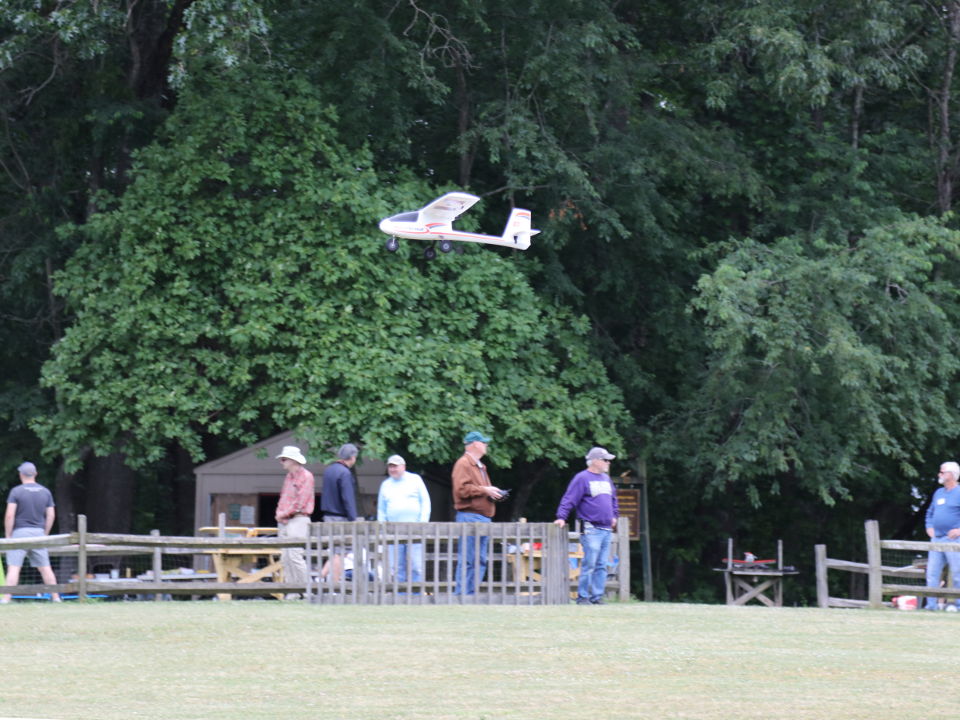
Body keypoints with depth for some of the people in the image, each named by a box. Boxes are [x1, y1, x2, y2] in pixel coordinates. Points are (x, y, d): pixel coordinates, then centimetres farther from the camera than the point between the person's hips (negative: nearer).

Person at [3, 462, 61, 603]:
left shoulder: (16, 491, -5)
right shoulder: (45, 492, 8)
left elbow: (9, 515, -11)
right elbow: (51, 515, 7)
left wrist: (8, 536, -3)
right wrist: (45, 535, 15)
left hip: (20, 532, -4)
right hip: (38, 533, 4)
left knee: (14, 567, -6)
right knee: (45, 567, 8)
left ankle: (6, 598, -12)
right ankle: (56, 597, 8)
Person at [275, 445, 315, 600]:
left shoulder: (306, 476, -7)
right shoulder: (288, 477, 20)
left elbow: (300, 502, -13)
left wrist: (285, 513, -9)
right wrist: (279, 513, 4)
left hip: (298, 519, -9)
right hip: (284, 522, 9)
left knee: (295, 555, -16)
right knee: (285, 557, 4)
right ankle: (292, 591, 6)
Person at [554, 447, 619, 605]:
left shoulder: (606, 478, 19)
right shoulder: (582, 478, -6)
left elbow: (613, 498, 33)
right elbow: (569, 499, -11)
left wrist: (614, 515, 25)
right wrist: (561, 517, -19)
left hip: (607, 529, 8)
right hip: (591, 530, -8)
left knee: (602, 566, 6)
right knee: (589, 565, -10)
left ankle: (597, 597, 9)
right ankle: (582, 597, -6)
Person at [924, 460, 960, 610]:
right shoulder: (938, 493, 18)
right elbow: (930, 512, 30)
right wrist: (929, 527, 15)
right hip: (937, 539, 7)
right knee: (932, 573, 3)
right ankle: (931, 604, 6)